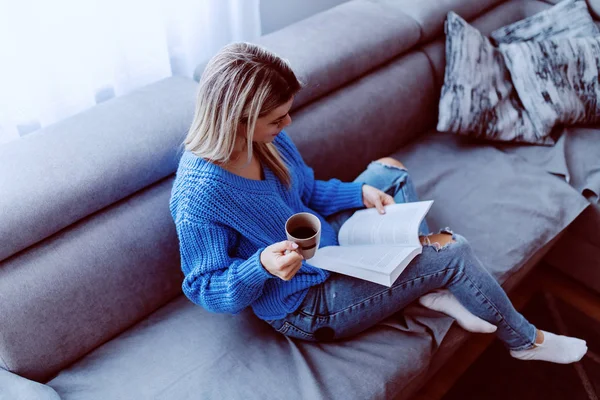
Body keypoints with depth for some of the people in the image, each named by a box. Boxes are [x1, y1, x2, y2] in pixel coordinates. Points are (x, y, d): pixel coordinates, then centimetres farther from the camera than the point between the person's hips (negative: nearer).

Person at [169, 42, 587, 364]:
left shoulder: (265, 137, -9)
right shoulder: (198, 197, -32)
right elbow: (207, 291, -20)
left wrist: (362, 193, -8)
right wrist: (262, 266, -38)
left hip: (327, 243, 8)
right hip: (307, 307, -8)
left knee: (388, 170, 10)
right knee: (455, 252, -9)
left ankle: (433, 284, 3)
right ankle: (525, 340, 19)